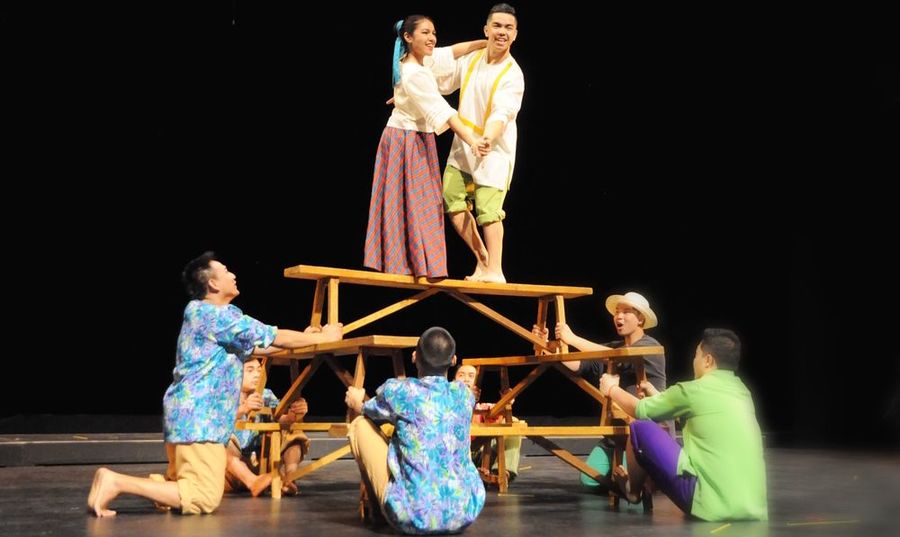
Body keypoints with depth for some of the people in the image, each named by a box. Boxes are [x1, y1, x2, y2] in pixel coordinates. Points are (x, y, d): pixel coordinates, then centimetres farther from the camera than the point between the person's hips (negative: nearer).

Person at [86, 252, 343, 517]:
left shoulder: (203, 314, 20)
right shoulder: (215, 315, -12)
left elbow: (252, 347, 28)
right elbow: (275, 337, -10)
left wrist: (303, 340, 26)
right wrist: (323, 337, 2)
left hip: (188, 415, 10)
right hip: (198, 418, -10)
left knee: (186, 488, 13)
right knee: (204, 498, -13)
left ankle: (115, 480, 3)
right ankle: (117, 482, -17)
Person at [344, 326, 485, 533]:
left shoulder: (398, 390, -5)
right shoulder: (464, 393, 7)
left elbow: (368, 411, 18)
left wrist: (358, 404, 43)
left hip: (413, 517, -4)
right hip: (466, 513, 4)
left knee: (361, 424, 13)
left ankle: (375, 506, 28)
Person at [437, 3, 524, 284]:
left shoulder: (513, 75, -15)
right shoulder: (471, 59, 4)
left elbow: (502, 112, -28)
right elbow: (440, 80, 19)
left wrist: (488, 138, -46)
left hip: (494, 149, -6)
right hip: (463, 145, 7)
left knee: (488, 207, -13)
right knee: (452, 199, 3)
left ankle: (495, 270, -5)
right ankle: (482, 259, 15)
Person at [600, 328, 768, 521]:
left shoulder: (695, 390, -6)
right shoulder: (742, 391, 14)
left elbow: (639, 410, 9)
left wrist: (611, 389, 28)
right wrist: (656, 396, 44)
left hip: (714, 504, -8)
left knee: (640, 428, 4)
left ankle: (632, 490, 27)